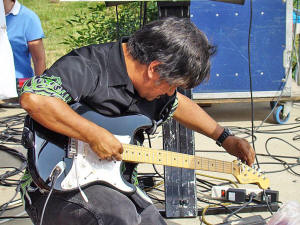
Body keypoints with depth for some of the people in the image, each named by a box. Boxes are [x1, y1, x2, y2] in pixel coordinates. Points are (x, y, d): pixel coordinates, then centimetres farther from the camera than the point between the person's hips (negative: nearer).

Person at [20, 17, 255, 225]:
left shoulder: (152, 84, 4)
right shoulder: (87, 67, -23)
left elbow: (179, 105, 25)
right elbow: (33, 98, -39)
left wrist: (224, 137, 26)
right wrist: (94, 135, -34)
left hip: (114, 188, 8)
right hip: (55, 191, -8)